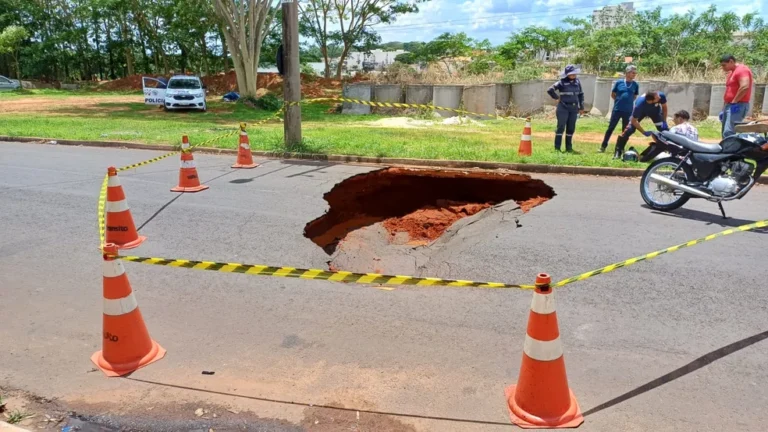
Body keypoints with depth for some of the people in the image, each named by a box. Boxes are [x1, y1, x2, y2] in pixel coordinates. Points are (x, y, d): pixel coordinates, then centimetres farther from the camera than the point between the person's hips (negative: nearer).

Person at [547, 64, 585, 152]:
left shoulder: (577, 82, 7)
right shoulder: (562, 82, -8)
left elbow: (580, 94, 15)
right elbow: (550, 90, -10)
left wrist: (581, 107, 15)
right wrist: (556, 98, -3)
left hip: (574, 109, 5)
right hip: (563, 108, -5)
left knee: (571, 128, 8)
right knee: (561, 127, -6)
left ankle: (569, 147, 17)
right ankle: (557, 147, -3)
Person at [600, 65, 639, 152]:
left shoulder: (635, 85, 1)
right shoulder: (619, 82, -4)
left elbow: (635, 96, 14)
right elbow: (612, 94, 6)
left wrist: (628, 102, 5)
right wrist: (620, 100, 3)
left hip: (628, 111, 2)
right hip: (617, 109, -1)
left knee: (625, 130, 8)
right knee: (611, 128, 3)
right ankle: (603, 146, 9)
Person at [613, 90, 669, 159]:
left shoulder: (661, 96, -36)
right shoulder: (640, 104, -44)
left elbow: (664, 107, -12)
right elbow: (633, 121, -32)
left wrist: (664, 121, -18)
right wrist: (644, 132, -33)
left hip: (654, 110, 3)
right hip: (641, 111, -3)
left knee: (664, 129, -5)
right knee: (630, 129, -19)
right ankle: (618, 152, -10)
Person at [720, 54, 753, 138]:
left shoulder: (742, 69, -10)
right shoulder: (732, 72, 22)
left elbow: (745, 87, -24)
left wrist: (734, 102, -18)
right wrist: (724, 108, 21)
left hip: (737, 106, -10)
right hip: (729, 106, 10)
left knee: (728, 132, -22)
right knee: (725, 133, 9)